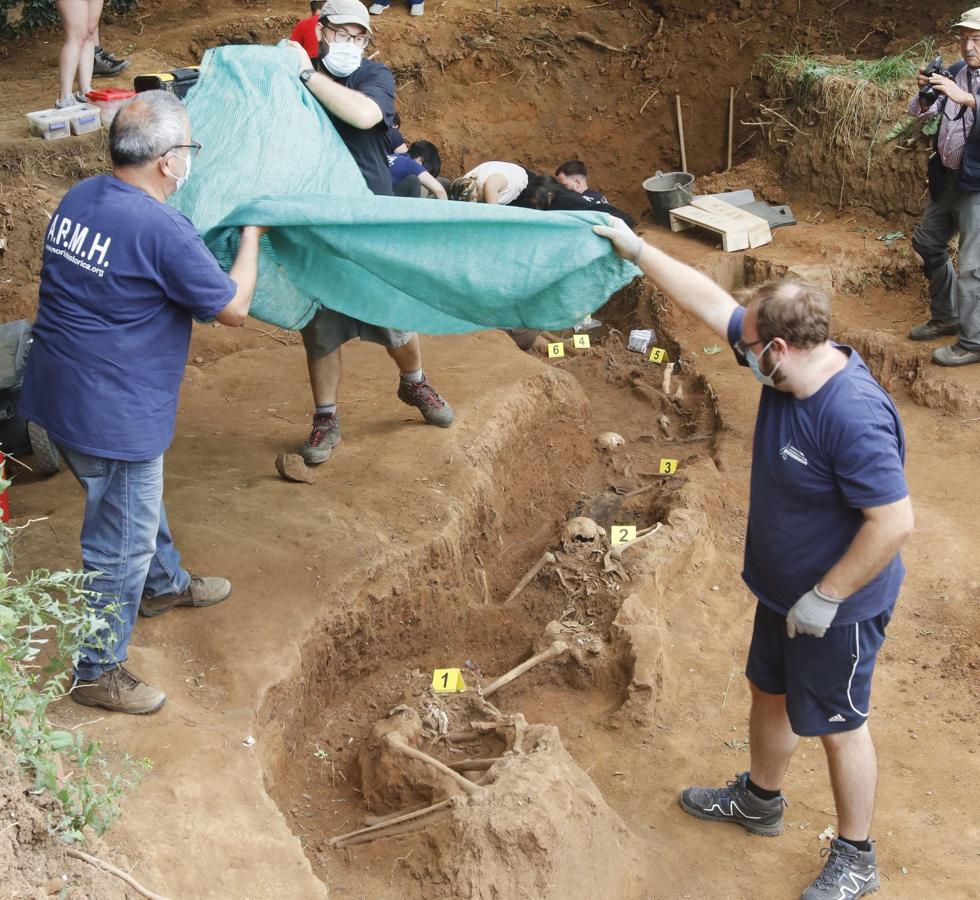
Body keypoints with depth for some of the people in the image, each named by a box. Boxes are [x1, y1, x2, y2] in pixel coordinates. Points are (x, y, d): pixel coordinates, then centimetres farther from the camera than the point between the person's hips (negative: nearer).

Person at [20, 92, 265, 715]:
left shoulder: (79, 197, 2)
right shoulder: (163, 230, -25)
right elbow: (234, 308, -13)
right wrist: (252, 235, 1)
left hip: (58, 396, 9)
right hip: (112, 416, -9)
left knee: (139, 505, 31)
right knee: (121, 545, 8)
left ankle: (164, 585, 55)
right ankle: (98, 673, 23)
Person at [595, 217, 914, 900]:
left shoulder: (854, 418, -36)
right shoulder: (791, 365, -10)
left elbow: (894, 522, -34)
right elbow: (708, 300, -2)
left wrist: (825, 599, -25)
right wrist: (636, 248, 1)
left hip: (836, 607, -9)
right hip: (784, 589, 9)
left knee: (837, 724, 10)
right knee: (771, 693, 26)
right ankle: (759, 801, 51)